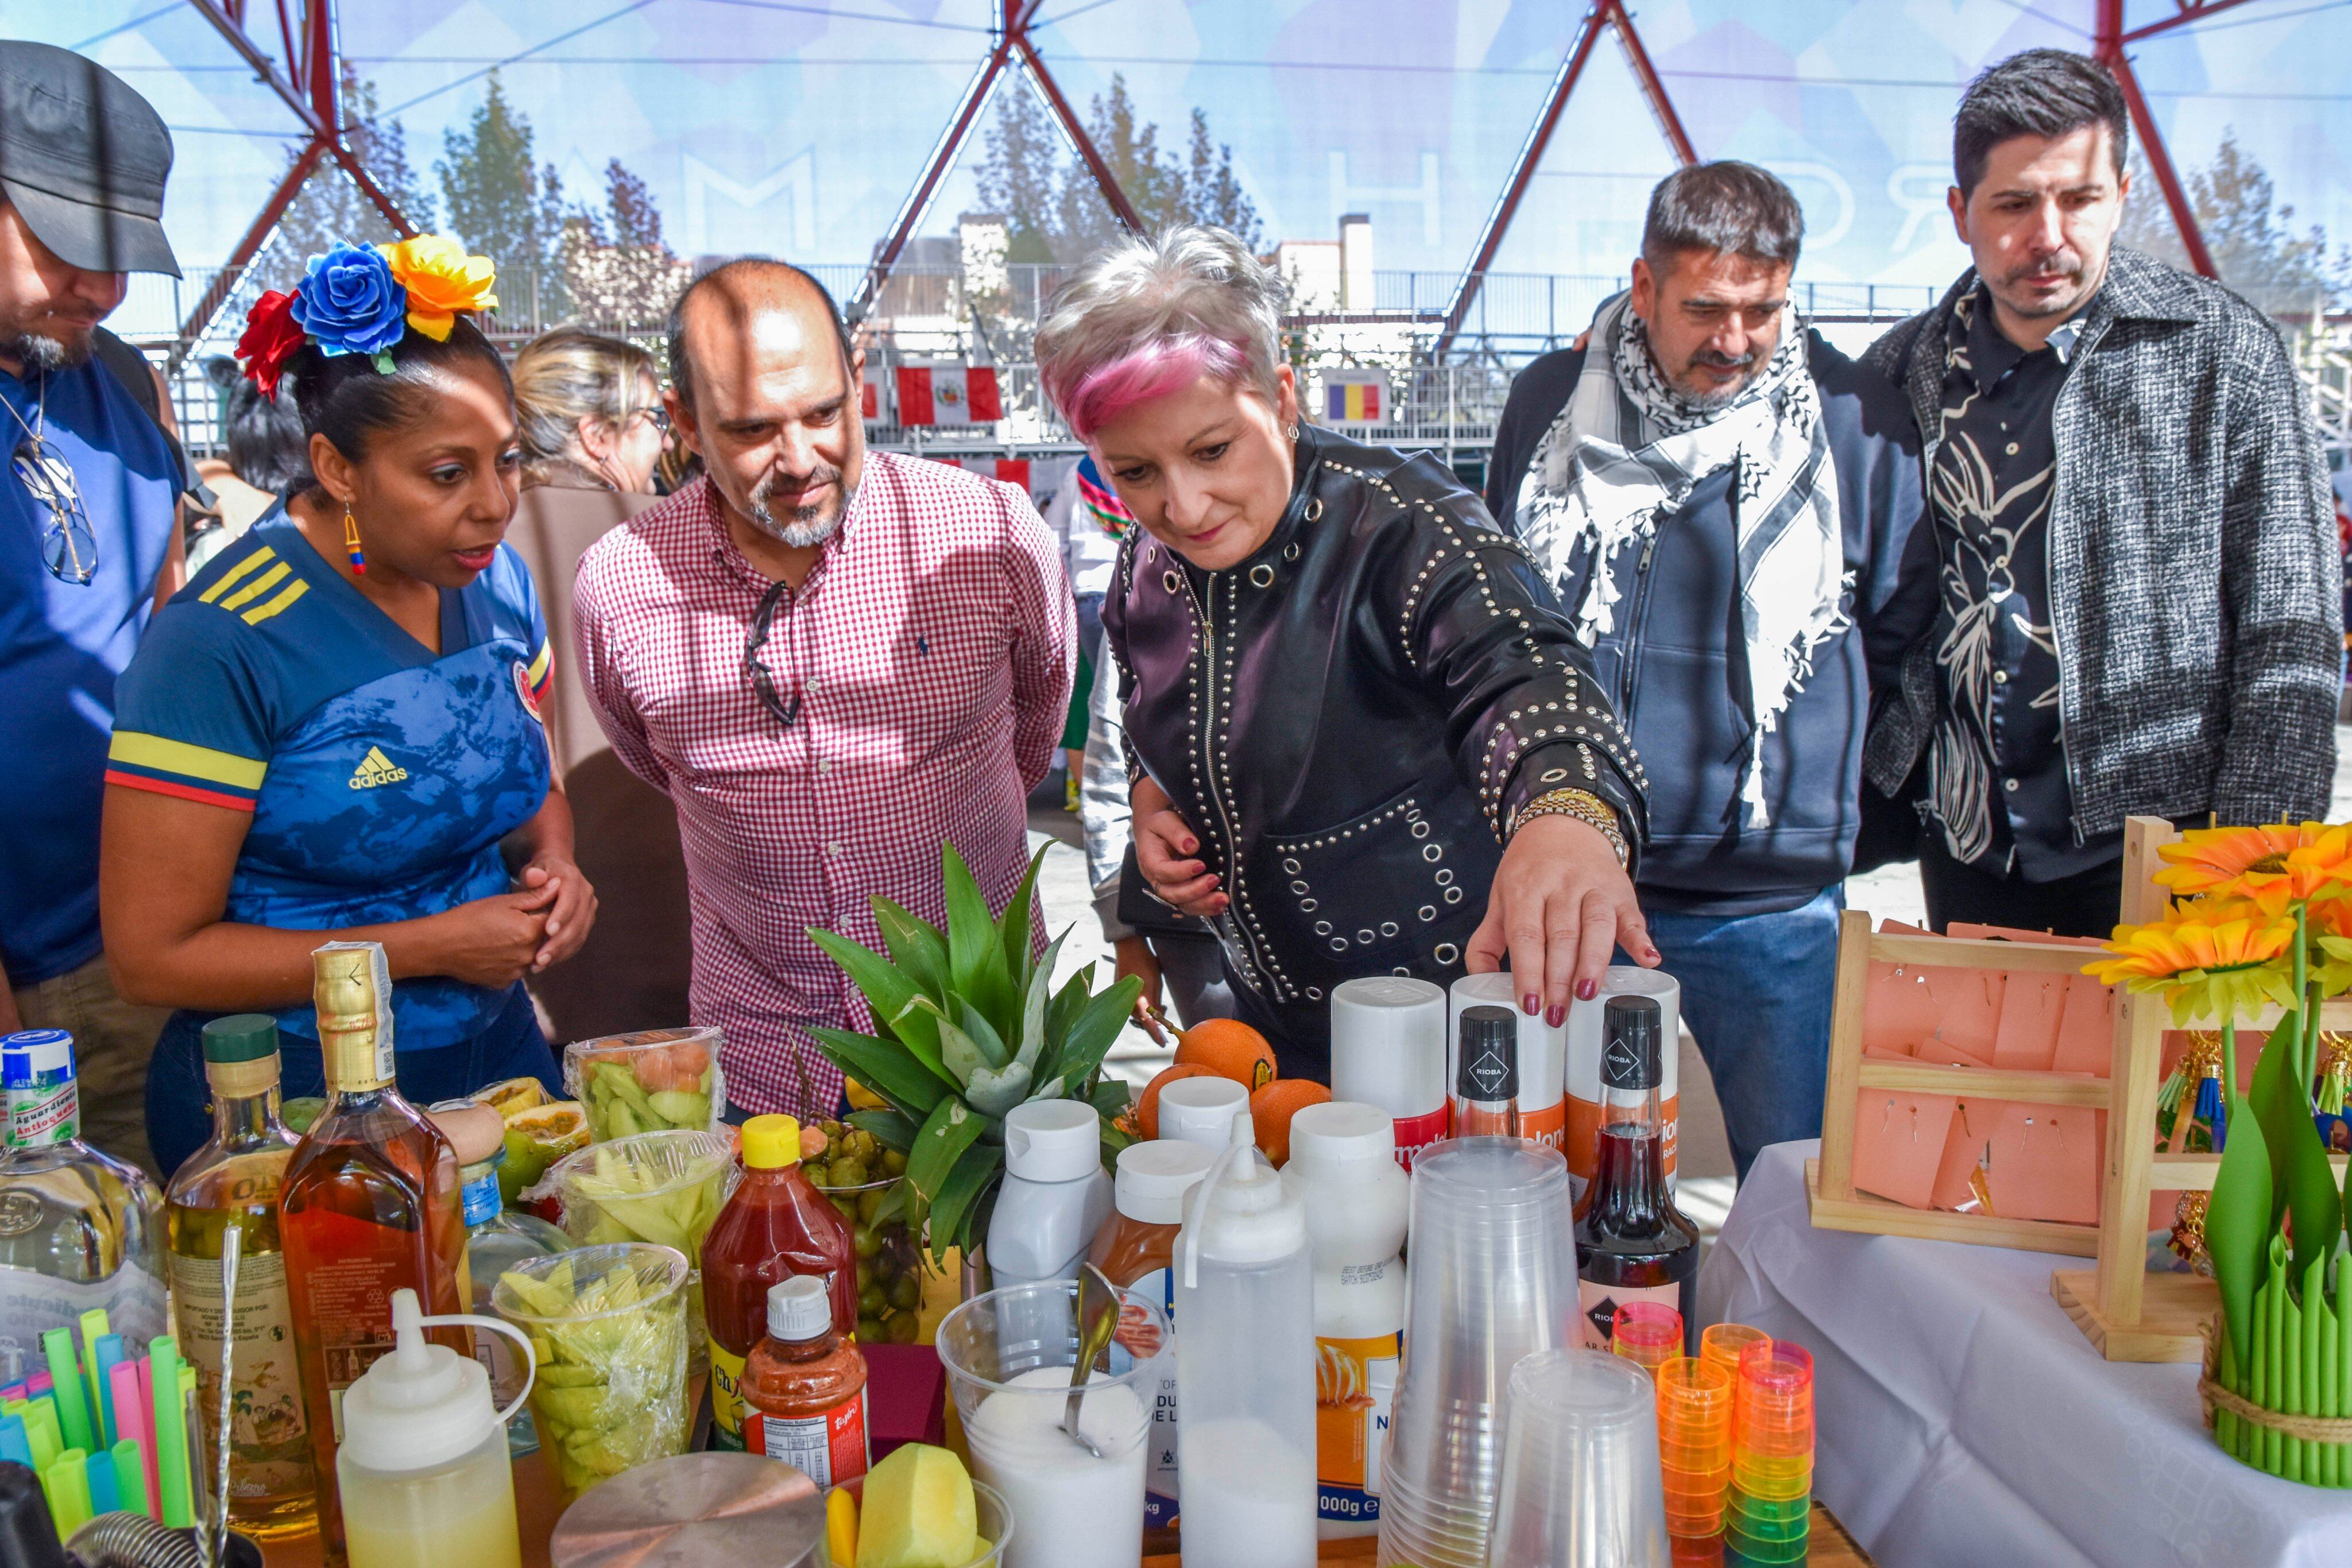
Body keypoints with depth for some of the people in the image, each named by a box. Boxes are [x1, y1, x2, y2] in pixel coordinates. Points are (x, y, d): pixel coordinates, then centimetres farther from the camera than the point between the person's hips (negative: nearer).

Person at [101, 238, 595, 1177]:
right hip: (293, 1104, -6)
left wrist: (555, 864, -7)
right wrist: (428, 946, -20)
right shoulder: (224, 642, -21)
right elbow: (154, 957, -18)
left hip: (499, 1057, 6)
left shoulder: (495, 580, -1)